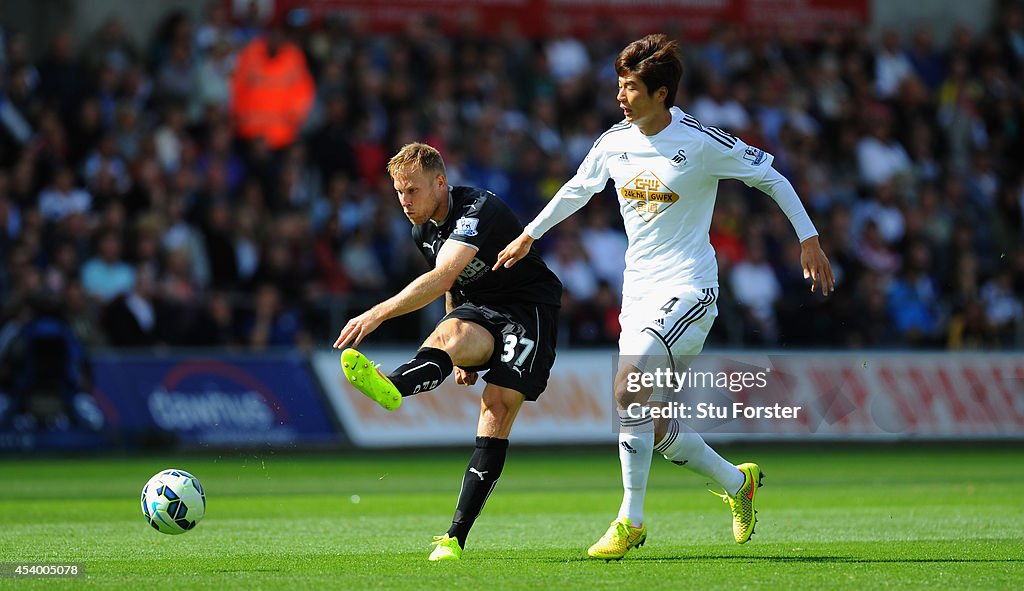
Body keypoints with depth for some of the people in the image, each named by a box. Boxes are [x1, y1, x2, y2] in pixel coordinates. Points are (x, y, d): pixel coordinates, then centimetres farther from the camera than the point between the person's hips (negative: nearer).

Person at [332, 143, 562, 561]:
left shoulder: (480, 210, -24)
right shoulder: (423, 231, 5)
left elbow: (441, 279, -38)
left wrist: (378, 314, -47)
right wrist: (462, 356, 19)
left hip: (529, 310, -6)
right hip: (479, 311, 6)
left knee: (498, 407, -22)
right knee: (449, 335, -30)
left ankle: (455, 537, -26)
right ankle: (389, 387, -64)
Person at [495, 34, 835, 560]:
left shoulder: (701, 143, -12)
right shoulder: (614, 143, 4)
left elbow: (770, 177, -2)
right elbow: (577, 189, 23)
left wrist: (808, 239, -3)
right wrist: (529, 235, 29)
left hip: (688, 290, -7)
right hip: (638, 292, 7)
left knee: (627, 382, -26)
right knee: (651, 424, 5)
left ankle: (630, 520, -18)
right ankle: (737, 482, 29)